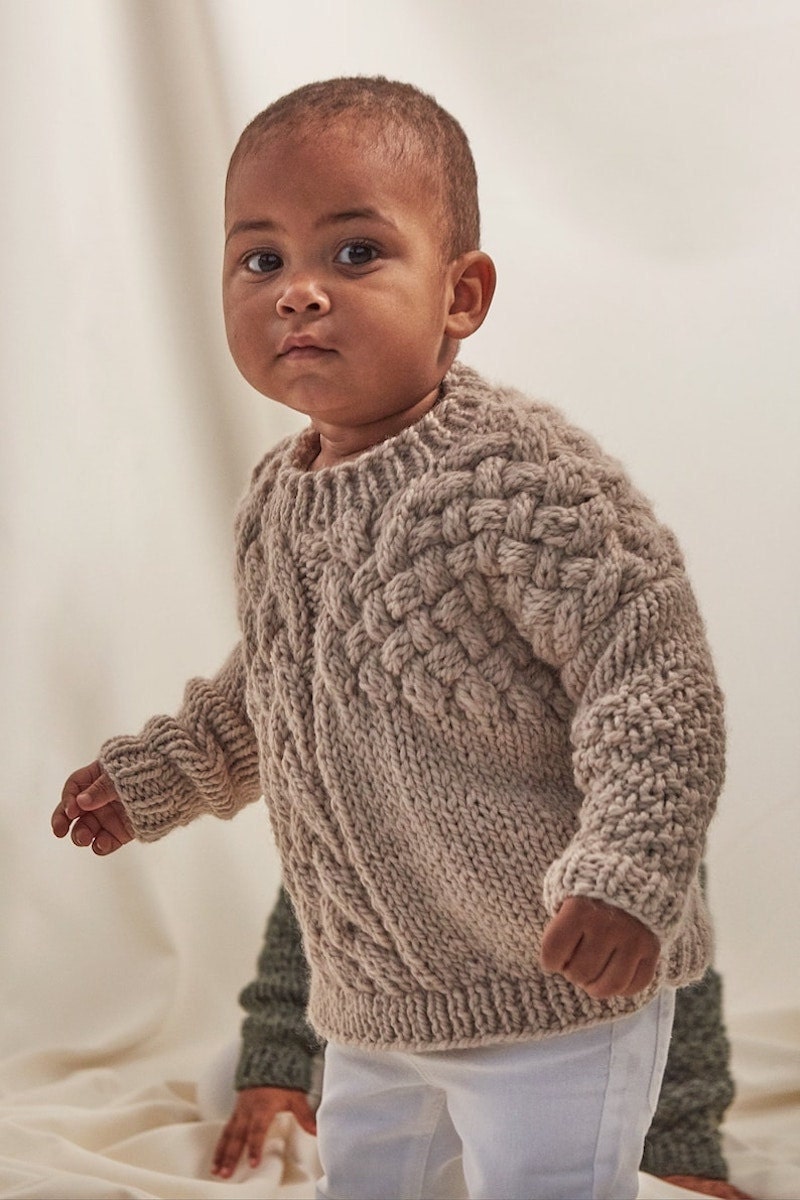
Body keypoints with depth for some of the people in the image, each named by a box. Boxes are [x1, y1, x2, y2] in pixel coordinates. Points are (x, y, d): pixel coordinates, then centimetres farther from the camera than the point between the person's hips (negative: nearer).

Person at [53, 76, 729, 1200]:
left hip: (559, 992, -8)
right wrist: (154, 775, 22)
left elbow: (653, 672, -24)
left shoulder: (522, 476, -23)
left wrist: (627, 872, -34)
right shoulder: (278, 497, 2)